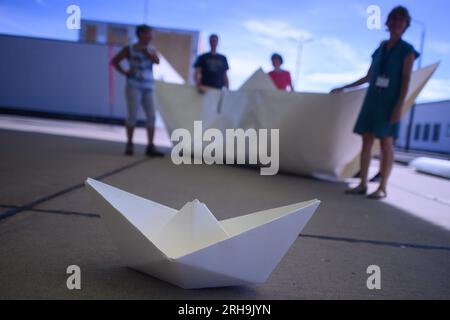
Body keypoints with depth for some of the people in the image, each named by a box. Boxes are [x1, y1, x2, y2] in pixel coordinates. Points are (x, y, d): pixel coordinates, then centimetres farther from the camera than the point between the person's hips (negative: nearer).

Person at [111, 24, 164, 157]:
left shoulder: (151, 50, 12)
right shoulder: (129, 49, 4)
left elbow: (157, 61, -8)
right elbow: (114, 61, 9)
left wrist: (145, 51, -14)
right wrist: (124, 72, -1)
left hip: (149, 87, 4)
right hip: (134, 86, -3)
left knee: (151, 117, -3)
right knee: (133, 116, -5)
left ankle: (150, 147, 1)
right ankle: (129, 144, 6)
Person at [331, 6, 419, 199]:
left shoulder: (407, 50, 1)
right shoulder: (380, 49, 16)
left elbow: (406, 80, -7)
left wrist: (399, 106, -18)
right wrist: (343, 88, 23)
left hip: (390, 102, -5)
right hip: (372, 99, 5)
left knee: (386, 143, -6)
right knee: (366, 141, 1)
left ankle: (382, 188, -1)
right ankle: (363, 184, 5)